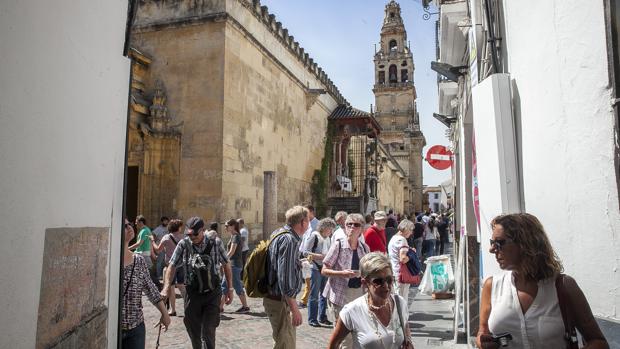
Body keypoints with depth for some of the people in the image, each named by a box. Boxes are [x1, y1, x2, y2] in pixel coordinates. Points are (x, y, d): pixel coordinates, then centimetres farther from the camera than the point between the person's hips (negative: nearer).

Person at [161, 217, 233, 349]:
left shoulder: (215, 243, -8)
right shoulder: (184, 244, -7)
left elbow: (226, 265, 3)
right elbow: (172, 266, 0)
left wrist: (230, 289, 3)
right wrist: (166, 287, -14)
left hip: (212, 293, -2)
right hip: (192, 293, 2)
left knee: (208, 332, -5)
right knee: (193, 330, 14)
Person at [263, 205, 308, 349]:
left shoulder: (280, 233, 9)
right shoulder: (289, 240, -22)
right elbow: (285, 277, -26)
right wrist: (294, 308, -24)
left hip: (276, 297, 10)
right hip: (280, 301, -10)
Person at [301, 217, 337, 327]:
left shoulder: (328, 238, 13)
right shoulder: (314, 235, -7)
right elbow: (305, 252, -11)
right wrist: (320, 256, -18)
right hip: (316, 268, -7)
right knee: (314, 295, 1)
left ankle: (322, 317, 25)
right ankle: (312, 319, 11)